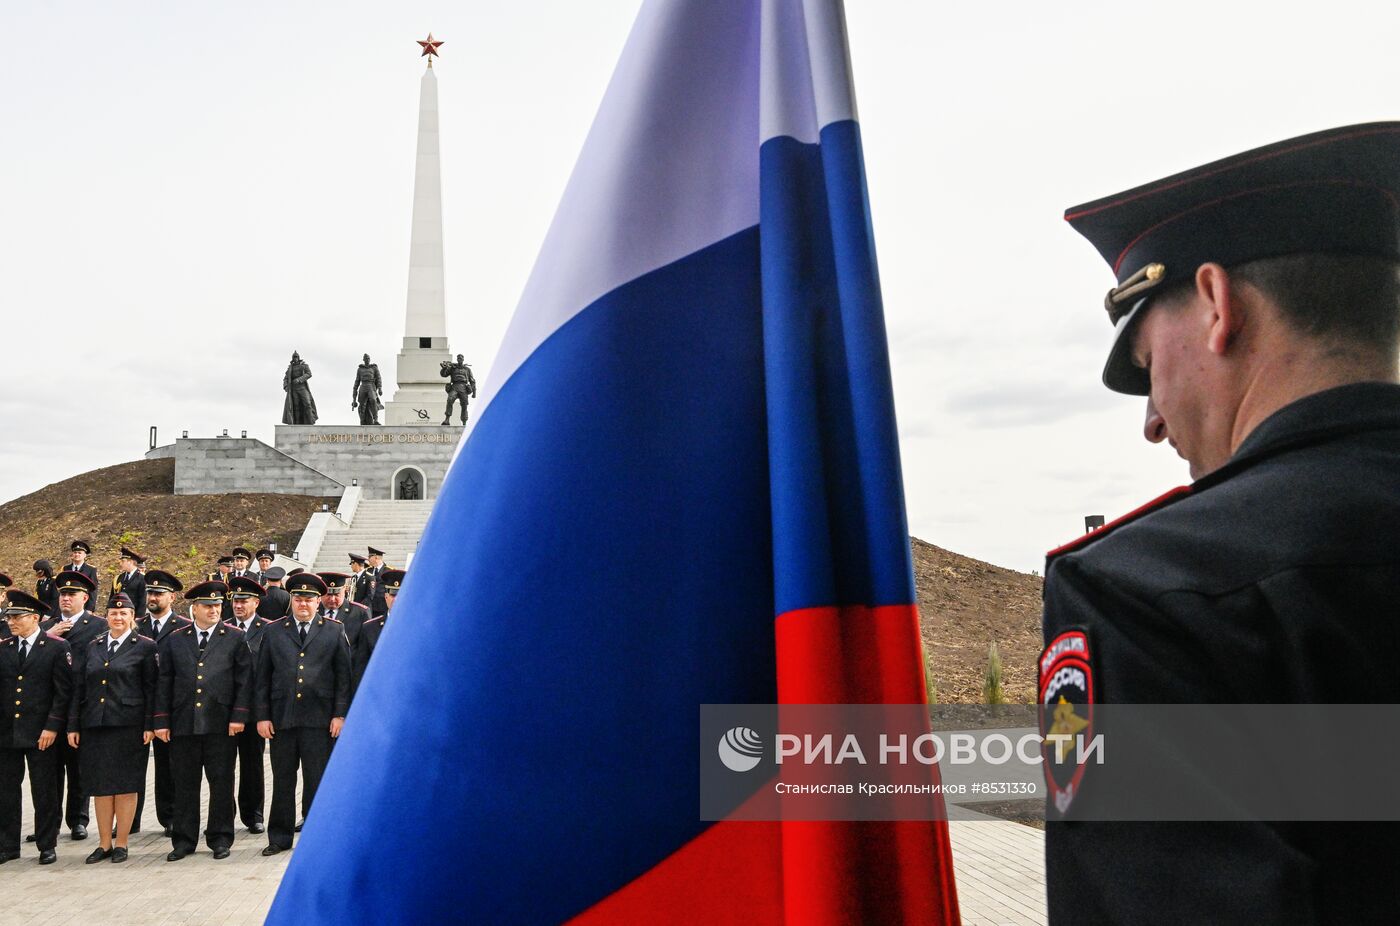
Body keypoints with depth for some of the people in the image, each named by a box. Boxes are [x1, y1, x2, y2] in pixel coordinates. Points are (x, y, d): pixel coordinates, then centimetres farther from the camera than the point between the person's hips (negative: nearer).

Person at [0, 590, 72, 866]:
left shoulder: (57, 647, -4)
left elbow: (63, 691, -6)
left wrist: (52, 727, -12)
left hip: (41, 732, -4)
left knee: (45, 792, 3)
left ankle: (47, 845, 14)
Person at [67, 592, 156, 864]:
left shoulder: (145, 646, 0)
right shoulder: (93, 647, 12)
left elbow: (151, 689, -3)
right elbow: (79, 688, 12)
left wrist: (149, 725, -8)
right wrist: (72, 726, 6)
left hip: (128, 725, -4)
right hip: (94, 725, 4)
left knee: (125, 784, 1)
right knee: (100, 785, 7)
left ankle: (121, 843, 10)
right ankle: (104, 844, 16)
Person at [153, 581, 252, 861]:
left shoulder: (235, 638, 5)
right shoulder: (174, 641, 11)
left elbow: (244, 680, 2)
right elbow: (164, 683, 10)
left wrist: (238, 716, -7)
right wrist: (162, 721, 3)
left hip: (220, 723, -2)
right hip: (183, 723, 2)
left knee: (221, 783, 4)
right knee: (185, 784, 6)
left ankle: (220, 839, 14)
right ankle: (184, 840, 16)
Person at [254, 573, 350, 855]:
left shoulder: (334, 631, 6)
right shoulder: (273, 631, 10)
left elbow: (343, 675, 4)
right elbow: (263, 677, 9)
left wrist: (339, 714, -3)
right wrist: (262, 716, 3)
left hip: (319, 719, -1)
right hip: (282, 718, 2)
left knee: (317, 780, 3)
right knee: (282, 781, 8)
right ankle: (279, 837, 19)